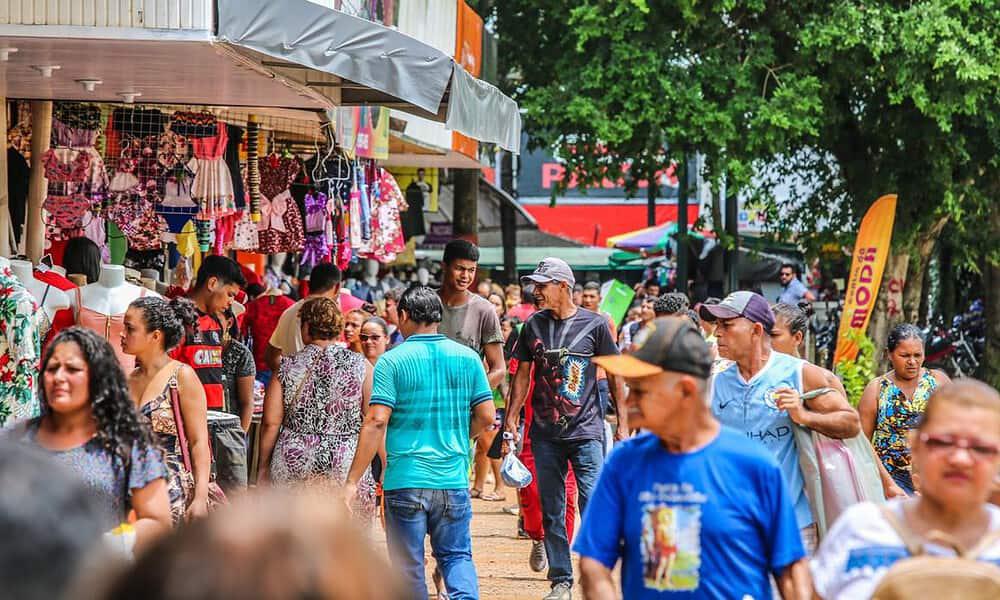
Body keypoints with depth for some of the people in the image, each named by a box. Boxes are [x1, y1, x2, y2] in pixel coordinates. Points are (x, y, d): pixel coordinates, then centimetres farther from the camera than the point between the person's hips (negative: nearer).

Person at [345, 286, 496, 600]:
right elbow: (486, 416, 4)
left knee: (408, 565, 7)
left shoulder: (392, 361, -6)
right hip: (454, 479, 3)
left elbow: (376, 421, -12)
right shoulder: (467, 357, 4)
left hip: (405, 480, -3)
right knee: (457, 554, 14)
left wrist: (352, 481, -10)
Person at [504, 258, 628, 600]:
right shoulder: (534, 325, 7)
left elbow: (614, 375, 3)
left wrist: (622, 423, 1)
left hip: (586, 431, -4)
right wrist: (511, 419, 6)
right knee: (551, 511, 6)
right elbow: (522, 374, 12)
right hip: (545, 434, 4)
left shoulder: (594, 324, -2)